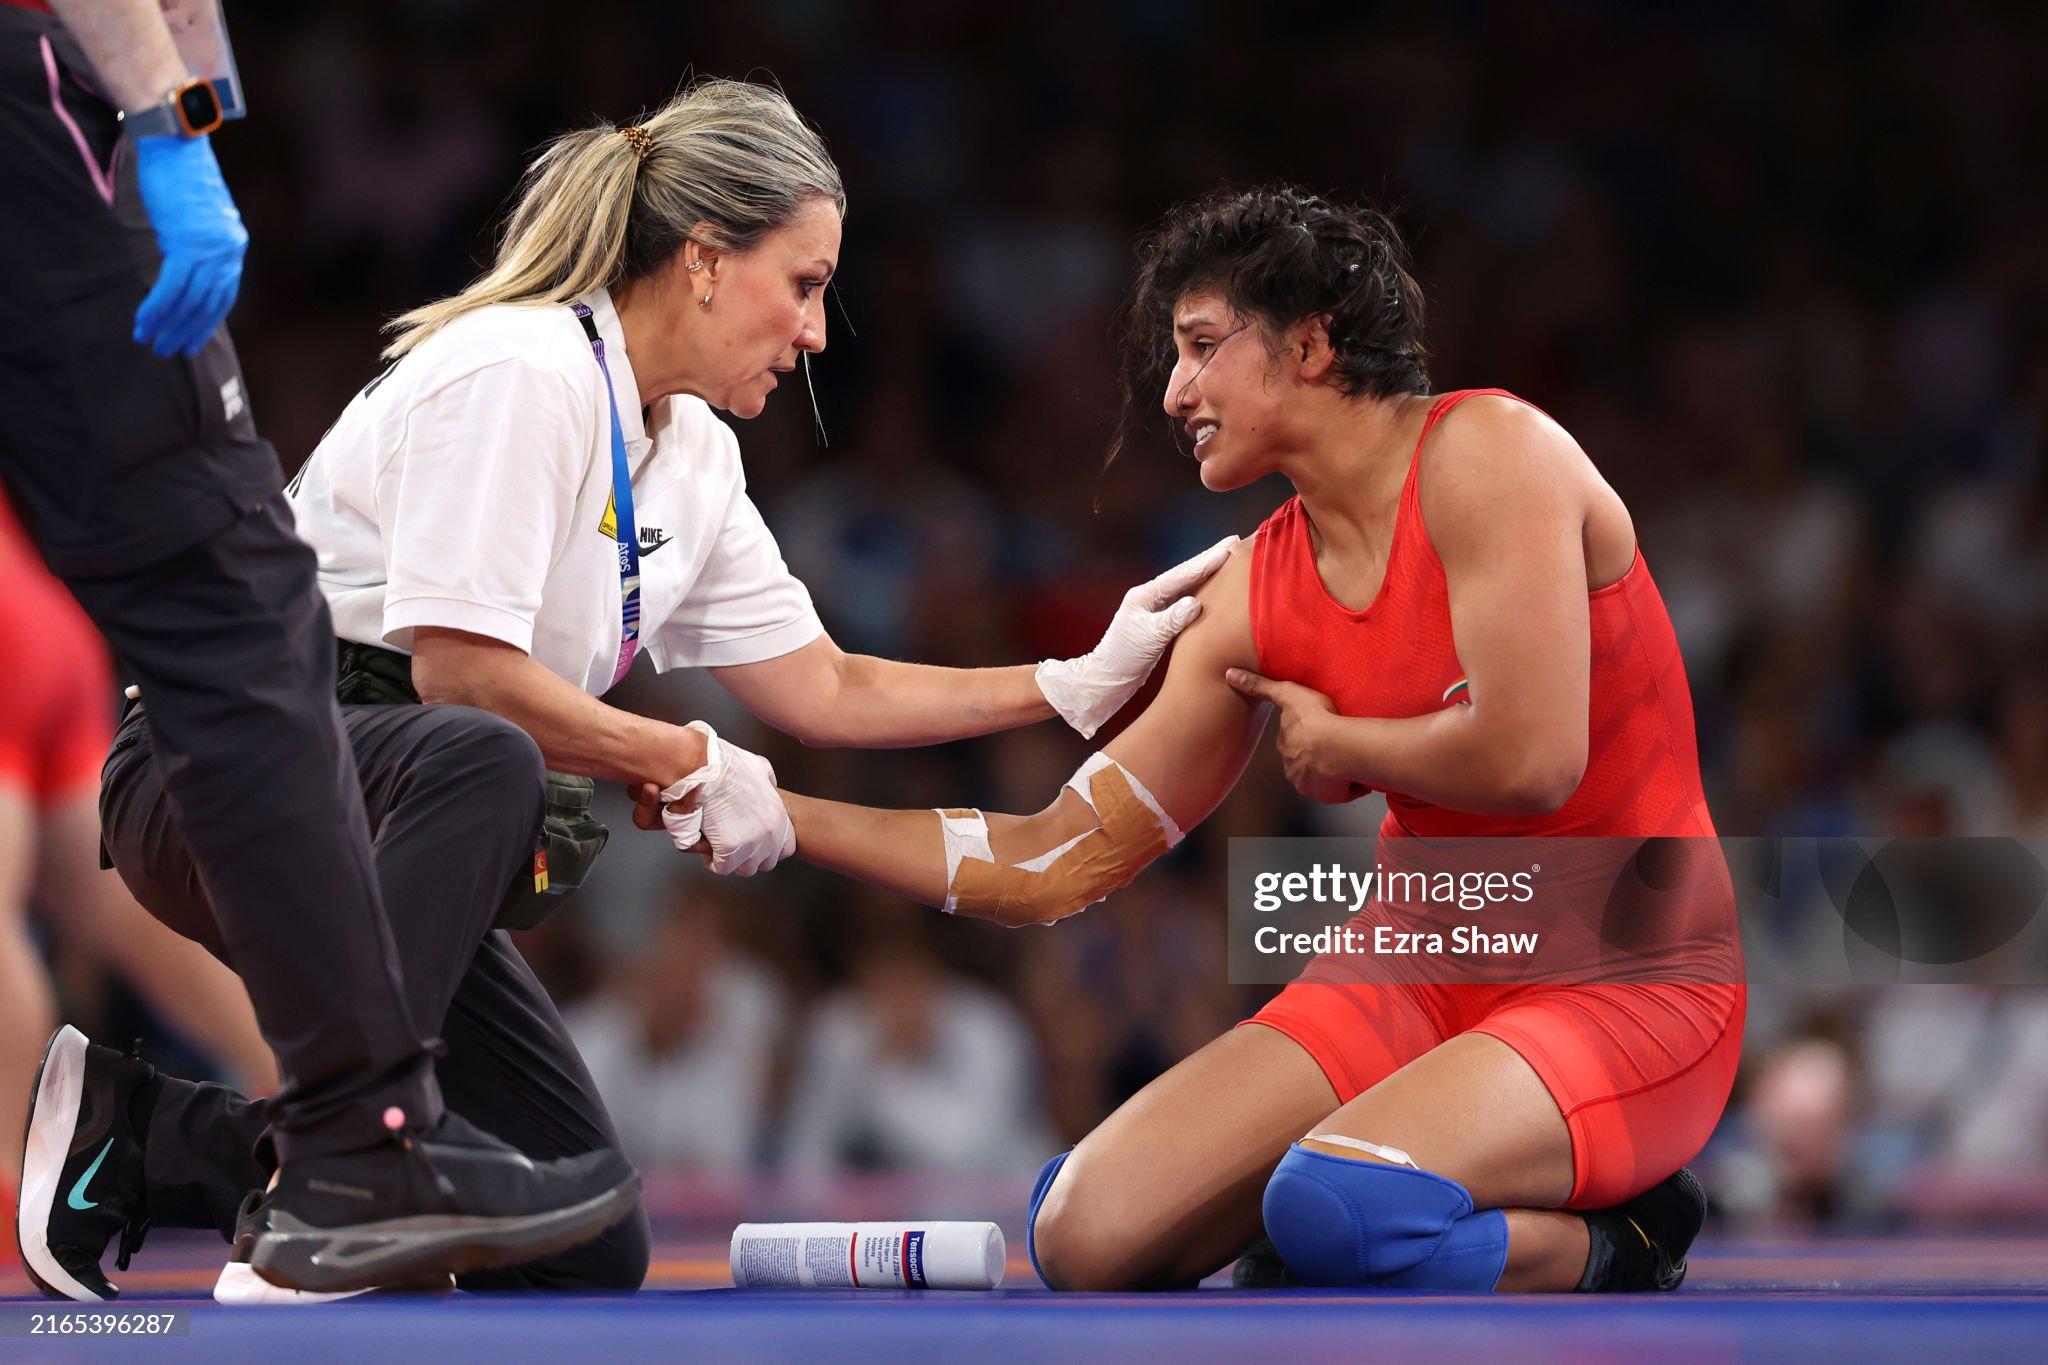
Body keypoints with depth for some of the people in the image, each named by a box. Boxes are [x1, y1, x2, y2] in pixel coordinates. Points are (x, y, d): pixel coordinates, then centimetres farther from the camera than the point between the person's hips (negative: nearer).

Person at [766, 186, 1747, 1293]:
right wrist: (780, 817, 2)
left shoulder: (1486, 451, -13)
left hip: (1631, 986, -7)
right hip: (1423, 968, 7)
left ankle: (1612, 1246, -3)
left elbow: (1529, 757, -25)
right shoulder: (1253, 598, 5)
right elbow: (1060, 864, 7)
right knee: (1086, 1234, -9)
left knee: (1338, 1211, -34)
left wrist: (1337, 746, -5)